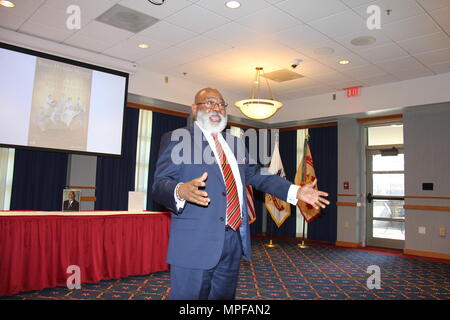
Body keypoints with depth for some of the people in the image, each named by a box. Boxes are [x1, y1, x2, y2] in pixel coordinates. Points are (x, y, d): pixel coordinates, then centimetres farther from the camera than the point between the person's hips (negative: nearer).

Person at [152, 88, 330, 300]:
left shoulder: (235, 143, 18)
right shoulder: (177, 139, -2)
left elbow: (257, 175, 20)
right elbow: (159, 185, -11)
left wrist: (296, 192, 9)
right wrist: (181, 191, -34)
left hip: (235, 242, 6)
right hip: (195, 242, -6)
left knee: (224, 296, 17)